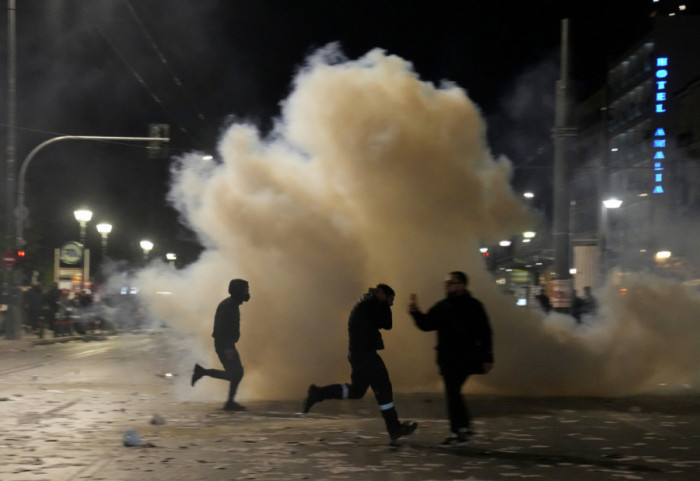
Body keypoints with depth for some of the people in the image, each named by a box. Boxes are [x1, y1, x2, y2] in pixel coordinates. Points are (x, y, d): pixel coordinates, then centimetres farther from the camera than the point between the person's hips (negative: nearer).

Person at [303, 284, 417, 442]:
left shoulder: (365, 304, 19)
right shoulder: (371, 303, -12)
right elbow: (387, 324, -13)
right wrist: (383, 303, -2)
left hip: (358, 353, 10)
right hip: (365, 353, -10)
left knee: (356, 390, 17)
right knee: (383, 388, -3)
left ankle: (318, 393, 13)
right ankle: (395, 429, 3)